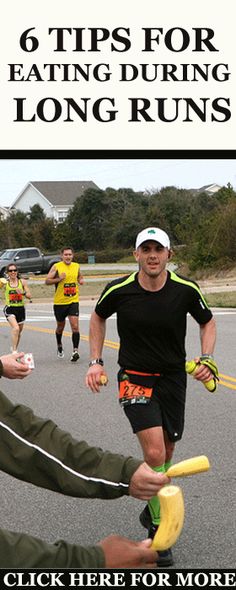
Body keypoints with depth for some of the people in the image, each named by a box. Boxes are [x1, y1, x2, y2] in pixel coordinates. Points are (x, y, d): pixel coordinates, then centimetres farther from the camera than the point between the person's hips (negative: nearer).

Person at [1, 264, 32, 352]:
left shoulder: (22, 282, 1)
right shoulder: (5, 283, -2)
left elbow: (29, 296, 1)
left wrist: (23, 293, -18)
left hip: (20, 309, 3)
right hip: (9, 309, -3)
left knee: (19, 331, 15)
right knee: (15, 328, -24)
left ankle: (14, 348, 39)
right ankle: (14, 351, -19)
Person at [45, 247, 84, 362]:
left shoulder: (77, 266, 6)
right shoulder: (56, 266, -6)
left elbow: (80, 276, 25)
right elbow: (47, 281, -8)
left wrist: (81, 280, 2)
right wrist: (59, 279, -22)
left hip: (73, 301, 1)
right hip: (59, 302, -1)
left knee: (75, 326, -14)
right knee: (60, 326, 15)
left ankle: (75, 351, -15)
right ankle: (59, 346, 41)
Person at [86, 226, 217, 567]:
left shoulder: (186, 290, -11)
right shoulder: (119, 290, -12)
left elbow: (207, 322, 7)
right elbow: (98, 317, 9)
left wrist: (207, 359, -8)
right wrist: (96, 362, 4)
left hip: (173, 378, 2)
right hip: (134, 378, -2)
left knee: (166, 453, 12)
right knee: (154, 453, -16)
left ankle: (154, 509, 40)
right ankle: (157, 528, 2)